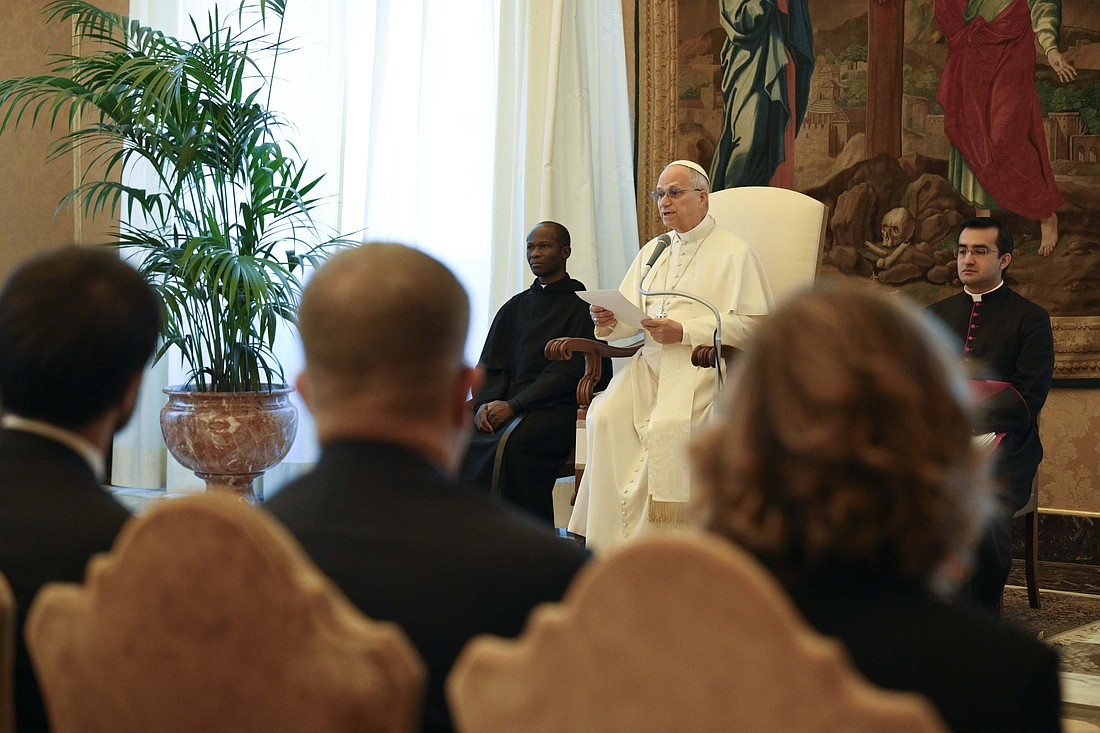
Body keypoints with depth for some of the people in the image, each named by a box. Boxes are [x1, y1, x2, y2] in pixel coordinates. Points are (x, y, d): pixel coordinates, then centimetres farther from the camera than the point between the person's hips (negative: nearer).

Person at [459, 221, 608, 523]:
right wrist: (484, 403, -6)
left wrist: (513, 405, -17)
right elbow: (490, 364, 16)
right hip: (502, 403, 5)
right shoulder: (515, 306, 24)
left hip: (557, 407, -5)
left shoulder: (581, 305, 5)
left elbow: (568, 372, -7)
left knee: (512, 441, -36)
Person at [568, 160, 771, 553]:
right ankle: (610, 541, -22)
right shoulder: (652, 250, 25)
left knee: (666, 425, -33)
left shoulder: (734, 251, 6)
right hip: (651, 359, 5)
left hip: (702, 362, -5)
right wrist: (610, 321, -6)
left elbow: (755, 322, -5)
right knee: (605, 416, -24)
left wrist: (685, 332, -14)